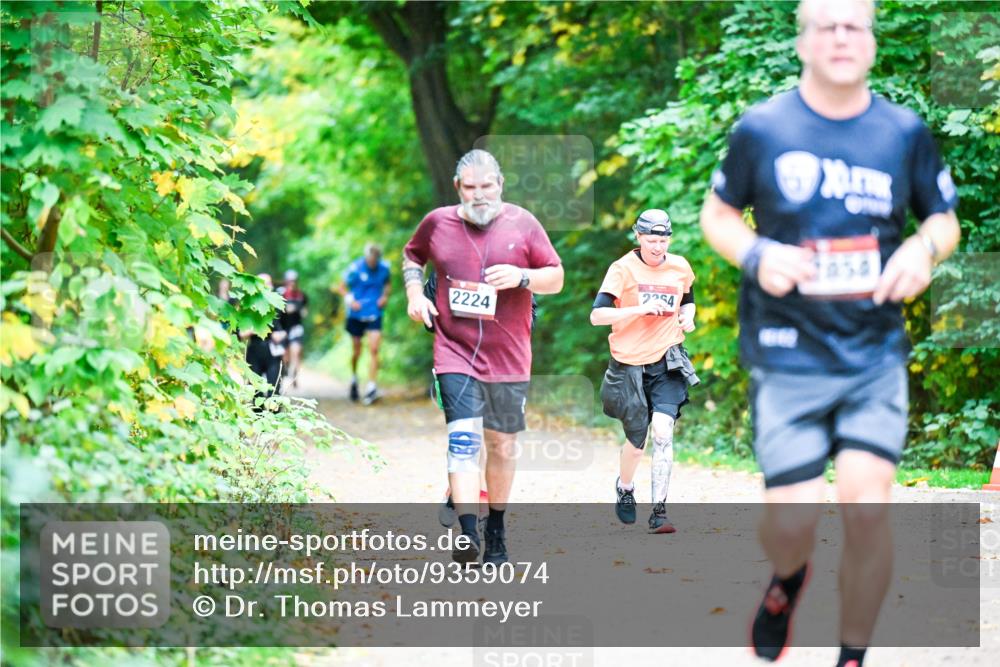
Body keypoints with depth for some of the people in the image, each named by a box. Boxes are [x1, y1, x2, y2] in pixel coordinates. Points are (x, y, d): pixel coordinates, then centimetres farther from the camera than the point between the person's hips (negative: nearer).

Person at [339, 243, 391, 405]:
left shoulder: (384, 267, -5)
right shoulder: (355, 268, -13)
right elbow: (343, 287, -1)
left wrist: (385, 296, -4)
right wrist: (350, 300, -16)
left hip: (375, 314, 1)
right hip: (357, 314, -1)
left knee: (374, 350, -11)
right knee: (356, 351, 10)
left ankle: (372, 386, -10)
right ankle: (354, 378, 38)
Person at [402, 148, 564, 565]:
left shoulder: (521, 224, 0)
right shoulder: (438, 222, 2)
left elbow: (556, 278, 3)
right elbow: (412, 255, 22)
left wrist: (521, 277, -16)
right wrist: (414, 293, 4)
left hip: (508, 356, 1)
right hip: (454, 352, -1)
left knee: (502, 445, 12)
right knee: (462, 438, -17)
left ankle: (496, 530, 29)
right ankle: (467, 533, -25)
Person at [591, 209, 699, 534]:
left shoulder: (680, 268, 6)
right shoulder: (623, 269, -6)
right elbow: (597, 315, -14)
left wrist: (687, 316, 3)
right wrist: (641, 309, -22)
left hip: (666, 364, 2)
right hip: (629, 365, -2)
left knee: (662, 433, -16)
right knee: (636, 439, 7)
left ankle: (659, 512, -13)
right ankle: (624, 487, 40)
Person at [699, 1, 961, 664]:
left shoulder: (905, 132, 3)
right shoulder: (761, 129, -1)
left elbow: (945, 218, 15)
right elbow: (717, 213, 10)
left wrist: (925, 249, -9)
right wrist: (757, 255, -10)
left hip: (876, 353, 1)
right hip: (788, 355, -1)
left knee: (867, 505, -15)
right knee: (793, 521, -6)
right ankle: (788, 579, 34)